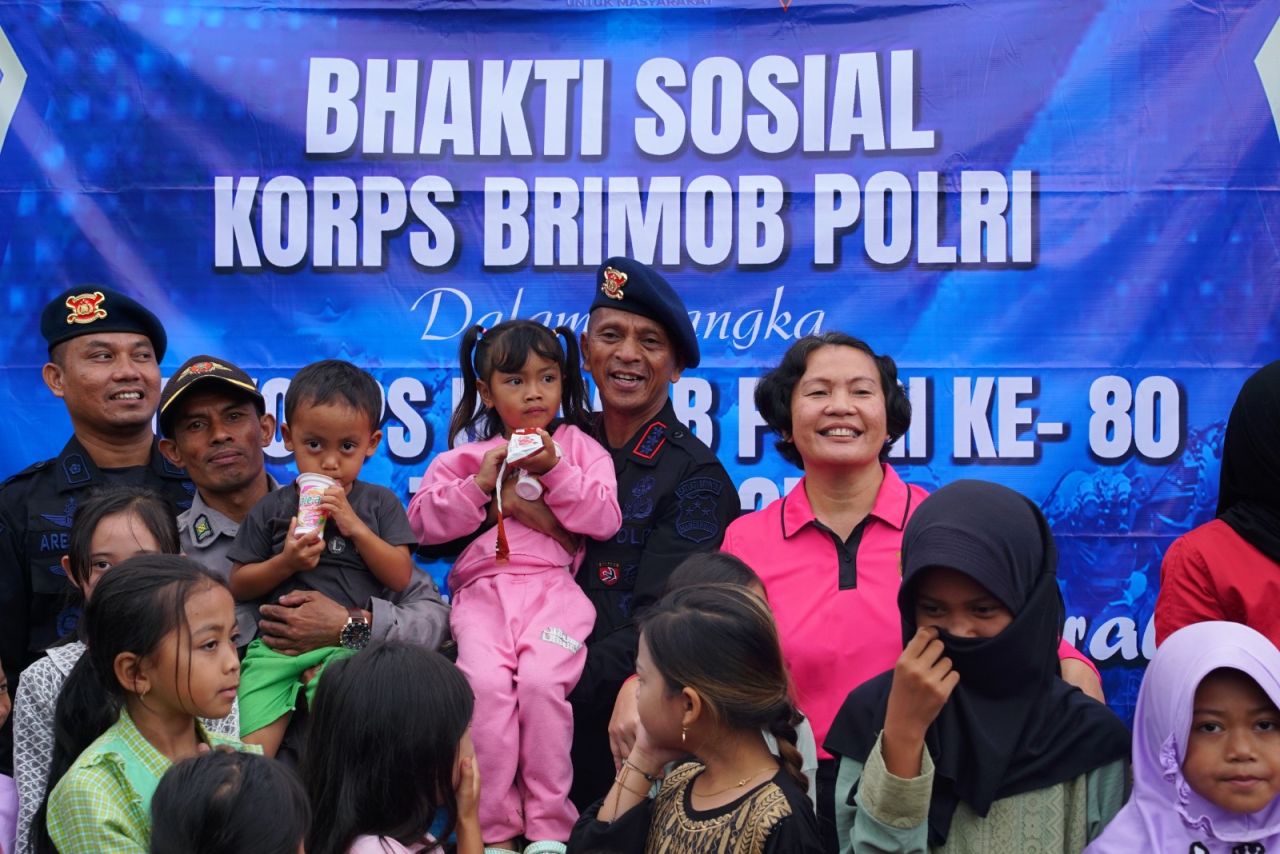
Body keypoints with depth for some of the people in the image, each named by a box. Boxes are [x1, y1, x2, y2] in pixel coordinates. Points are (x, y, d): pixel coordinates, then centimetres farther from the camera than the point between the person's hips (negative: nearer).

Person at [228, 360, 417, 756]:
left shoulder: (380, 504, 13)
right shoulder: (270, 510, 13)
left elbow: (400, 576, 4)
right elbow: (239, 586, 13)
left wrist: (354, 526, -6)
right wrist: (285, 562, -6)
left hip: (350, 644, -1)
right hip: (277, 642, 1)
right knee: (250, 748, -14)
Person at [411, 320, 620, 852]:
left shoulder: (578, 447, 15)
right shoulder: (465, 458, 18)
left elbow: (605, 519, 3)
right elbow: (423, 522, 8)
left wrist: (554, 470, -6)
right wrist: (481, 483, -3)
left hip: (552, 588, -1)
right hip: (483, 590, 1)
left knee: (542, 679, -28)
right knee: (485, 682, -27)